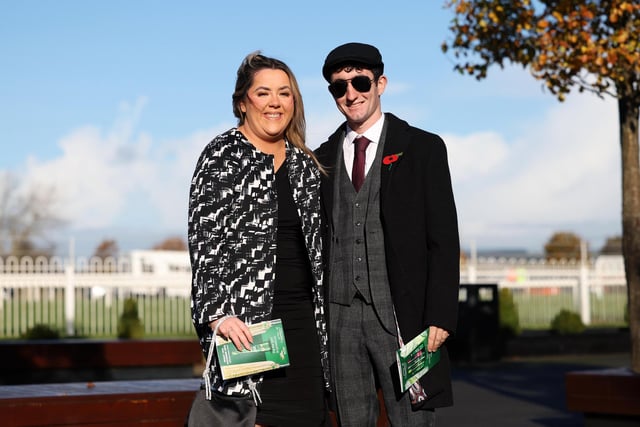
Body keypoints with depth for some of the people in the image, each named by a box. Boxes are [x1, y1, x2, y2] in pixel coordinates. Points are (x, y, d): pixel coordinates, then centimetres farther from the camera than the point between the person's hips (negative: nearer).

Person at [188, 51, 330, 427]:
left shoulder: (305, 163, 14)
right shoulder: (222, 156, -3)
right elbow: (204, 241, -9)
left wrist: (324, 313, 13)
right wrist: (218, 313, -18)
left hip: (302, 316, 6)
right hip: (246, 317, -6)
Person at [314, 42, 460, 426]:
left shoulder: (423, 148, 3)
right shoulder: (322, 159, 14)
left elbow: (443, 240, -1)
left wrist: (440, 317, -10)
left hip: (400, 313, -3)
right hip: (339, 314, 4)